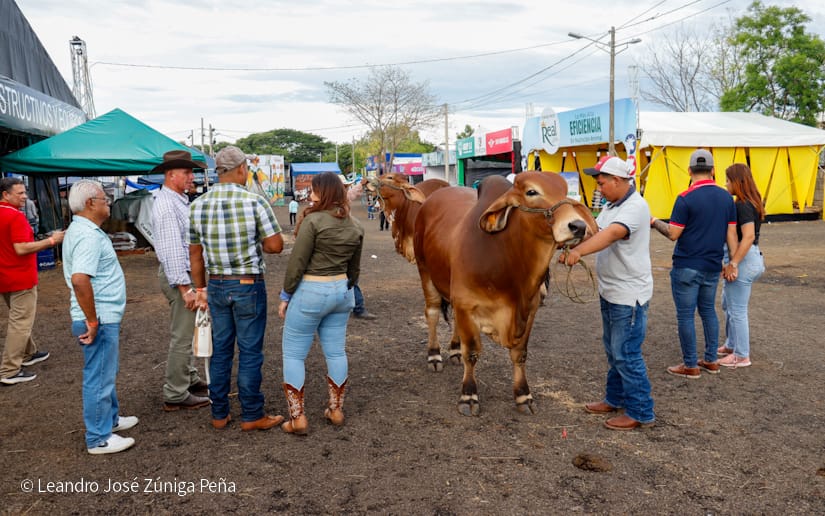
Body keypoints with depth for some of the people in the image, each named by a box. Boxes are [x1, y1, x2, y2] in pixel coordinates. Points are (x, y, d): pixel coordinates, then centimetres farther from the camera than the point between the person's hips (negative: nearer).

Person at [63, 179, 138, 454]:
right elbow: (80, 279, -33)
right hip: (101, 319, -10)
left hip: (103, 317, 11)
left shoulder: (81, 230, 13)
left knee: (106, 373, 23)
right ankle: (99, 439, 12)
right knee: (99, 378, 1)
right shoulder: (88, 235, -21)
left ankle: (110, 418, 39)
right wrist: (92, 321, -25)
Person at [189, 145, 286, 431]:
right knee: (250, 352, 4)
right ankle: (252, 416, 14)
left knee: (220, 351, 14)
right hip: (249, 286, -5)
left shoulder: (198, 205, 2)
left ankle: (219, 413, 23)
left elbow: (194, 252, 9)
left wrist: (200, 289, 18)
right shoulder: (254, 201, -13)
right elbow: (276, 245, -13)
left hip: (216, 286, 5)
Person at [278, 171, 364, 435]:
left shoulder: (313, 220, -15)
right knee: (336, 352, 15)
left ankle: (297, 417, 6)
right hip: (341, 291, 7)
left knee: (293, 354, 5)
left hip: (311, 292, -7)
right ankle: (336, 409, 25)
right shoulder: (355, 226, 5)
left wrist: (286, 296, -5)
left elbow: (296, 263, -15)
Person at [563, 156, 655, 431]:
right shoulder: (612, 206, 12)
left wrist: (579, 251, -50)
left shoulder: (635, 207, -20)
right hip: (610, 292, 10)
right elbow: (593, 230, 9)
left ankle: (641, 413, 10)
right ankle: (615, 398, 34)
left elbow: (611, 234, -37)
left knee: (626, 355, -3)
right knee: (613, 350, 20)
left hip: (629, 296, -10)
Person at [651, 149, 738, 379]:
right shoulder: (726, 197, 3)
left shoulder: (685, 198, -15)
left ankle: (690, 365, 10)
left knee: (685, 315, 3)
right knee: (708, 310, 19)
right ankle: (711, 360, 26)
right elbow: (731, 234, 5)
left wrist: (655, 222, 4)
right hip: (713, 267, 6)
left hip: (687, 267, -6)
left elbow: (673, 234, -13)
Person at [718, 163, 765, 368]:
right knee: (727, 304, 22)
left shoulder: (743, 206, -18)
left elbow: (748, 236, -27)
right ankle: (731, 345, 35)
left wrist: (733, 263, -26)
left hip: (743, 260, -10)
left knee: (737, 309, 1)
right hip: (751, 257, 10)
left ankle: (741, 356, 12)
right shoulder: (751, 203, 11)